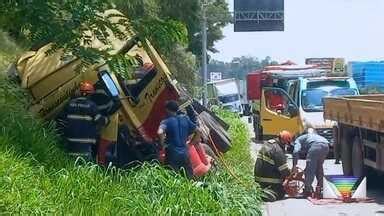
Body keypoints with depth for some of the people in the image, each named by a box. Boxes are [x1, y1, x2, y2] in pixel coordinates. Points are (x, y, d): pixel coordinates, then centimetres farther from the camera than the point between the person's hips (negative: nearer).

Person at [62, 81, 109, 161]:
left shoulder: (70, 103, 8)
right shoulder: (91, 105, -8)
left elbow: (65, 120, 12)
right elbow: (100, 121, -7)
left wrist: (66, 134, 22)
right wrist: (107, 119, 14)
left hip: (71, 139, 5)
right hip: (85, 140, -5)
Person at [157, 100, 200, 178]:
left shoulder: (166, 122, -9)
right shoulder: (185, 119, 7)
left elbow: (160, 132, -30)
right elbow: (197, 132, 13)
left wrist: (162, 144, -13)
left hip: (172, 155, -5)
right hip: (185, 154, 5)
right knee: (190, 178, 12)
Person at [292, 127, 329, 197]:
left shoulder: (298, 139, 25)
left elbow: (296, 151, 3)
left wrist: (294, 165, 4)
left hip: (315, 145, -7)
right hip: (326, 145, 7)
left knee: (310, 168, 1)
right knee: (319, 167, 24)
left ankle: (308, 189, -1)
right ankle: (320, 186, 27)